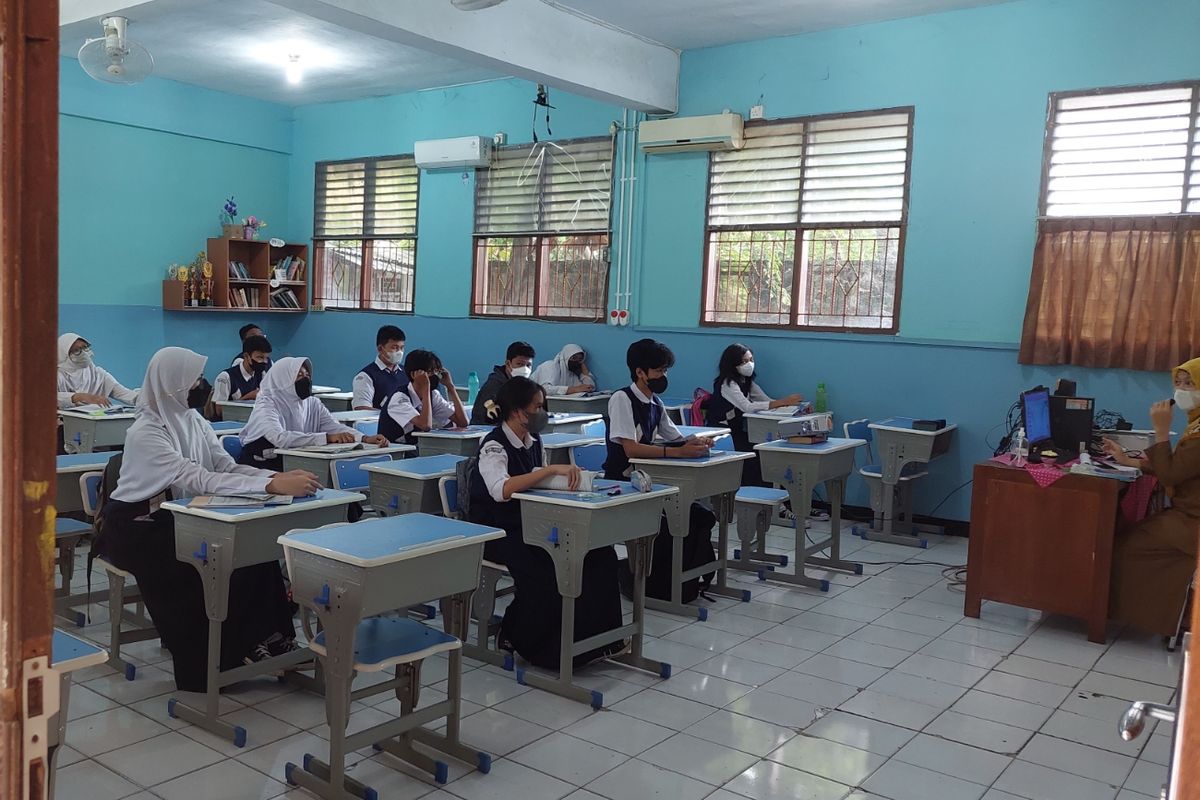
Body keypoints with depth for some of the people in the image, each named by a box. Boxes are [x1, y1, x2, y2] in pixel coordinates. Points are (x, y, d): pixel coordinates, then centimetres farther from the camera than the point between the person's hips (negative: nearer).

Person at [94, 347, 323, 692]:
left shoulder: (193, 420, 2)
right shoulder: (146, 432, -22)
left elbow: (228, 467, -5)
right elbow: (197, 479, -33)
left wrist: (278, 476, -25)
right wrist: (273, 486, -42)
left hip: (179, 518, 7)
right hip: (137, 527, -7)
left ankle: (263, 642, -7)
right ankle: (204, 669, -9)